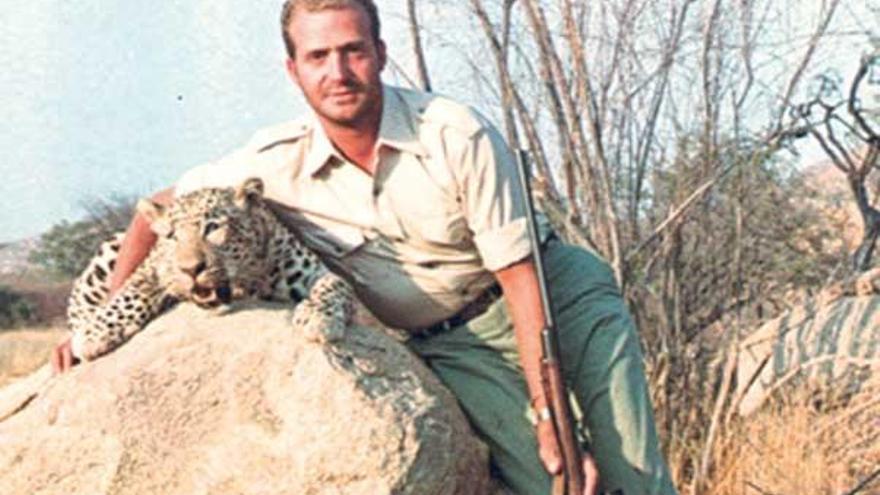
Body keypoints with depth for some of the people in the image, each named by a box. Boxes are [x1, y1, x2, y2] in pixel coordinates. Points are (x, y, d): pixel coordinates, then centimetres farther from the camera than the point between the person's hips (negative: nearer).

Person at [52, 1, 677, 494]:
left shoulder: (460, 136, -21)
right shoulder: (277, 164, -14)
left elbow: (519, 277, -18)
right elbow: (161, 210, 1)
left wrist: (547, 408, -21)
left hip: (546, 284, 0)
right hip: (445, 342, 0)